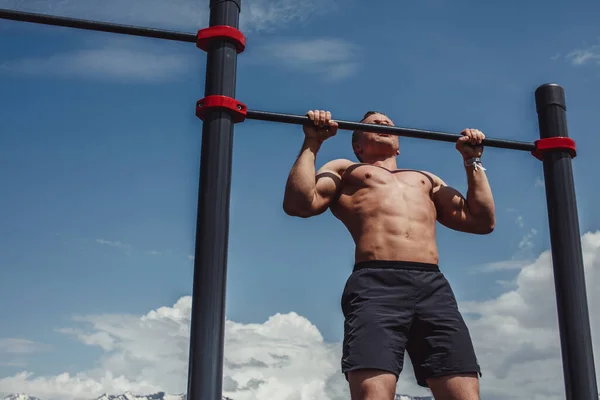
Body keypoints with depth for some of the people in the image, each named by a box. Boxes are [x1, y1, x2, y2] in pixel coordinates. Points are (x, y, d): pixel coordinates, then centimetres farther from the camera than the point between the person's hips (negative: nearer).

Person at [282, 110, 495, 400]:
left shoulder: (426, 179, 37)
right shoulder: (344, 169, 27)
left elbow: (483, 221, 29)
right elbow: (299, 204, 8)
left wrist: (473, 160, 32)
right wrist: (312, 143, 11)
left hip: (433, 286, 4)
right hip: (376, 284, -3)